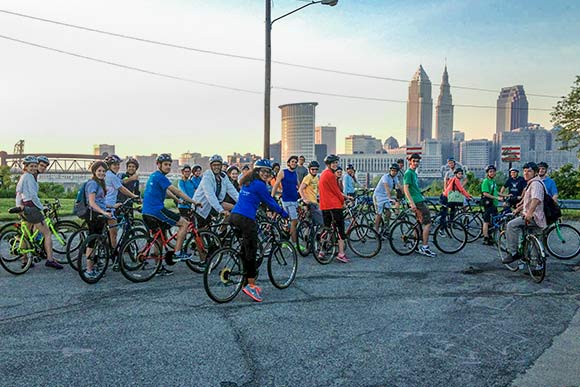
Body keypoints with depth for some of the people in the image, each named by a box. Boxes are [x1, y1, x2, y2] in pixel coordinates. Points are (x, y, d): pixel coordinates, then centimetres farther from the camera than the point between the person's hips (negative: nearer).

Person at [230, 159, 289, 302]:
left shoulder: (247, 182, 21)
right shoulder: (259, 185, -7)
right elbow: (270, 202, 0)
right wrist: (283, 213, 13)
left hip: (234, 216, 9)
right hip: (246, 219, -9)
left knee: (245, 249, 15)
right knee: (251, 251, -3)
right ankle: (250, 285, -1)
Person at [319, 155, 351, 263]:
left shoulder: (323, 173, 19)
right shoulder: (330, 174, -12)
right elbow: (336, 190, -9)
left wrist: (344, 196, 21)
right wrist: (343, 200, 5)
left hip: (324, 205, 10)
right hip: (334, 205, -10)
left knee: (326, 228, 15)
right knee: (341, 228, -5)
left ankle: (322, 251, 15)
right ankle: (341, 253, -7)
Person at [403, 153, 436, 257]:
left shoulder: (414, 173, 18)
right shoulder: (408, 173, -11)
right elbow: (406, 188, -19)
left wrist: (423, 202, 25)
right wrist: (412, 202, -25)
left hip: (419, 201, 10)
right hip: (416, 202, -10)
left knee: (419, 223, 12)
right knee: (428, 223, -10)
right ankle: (425, 248, -7)